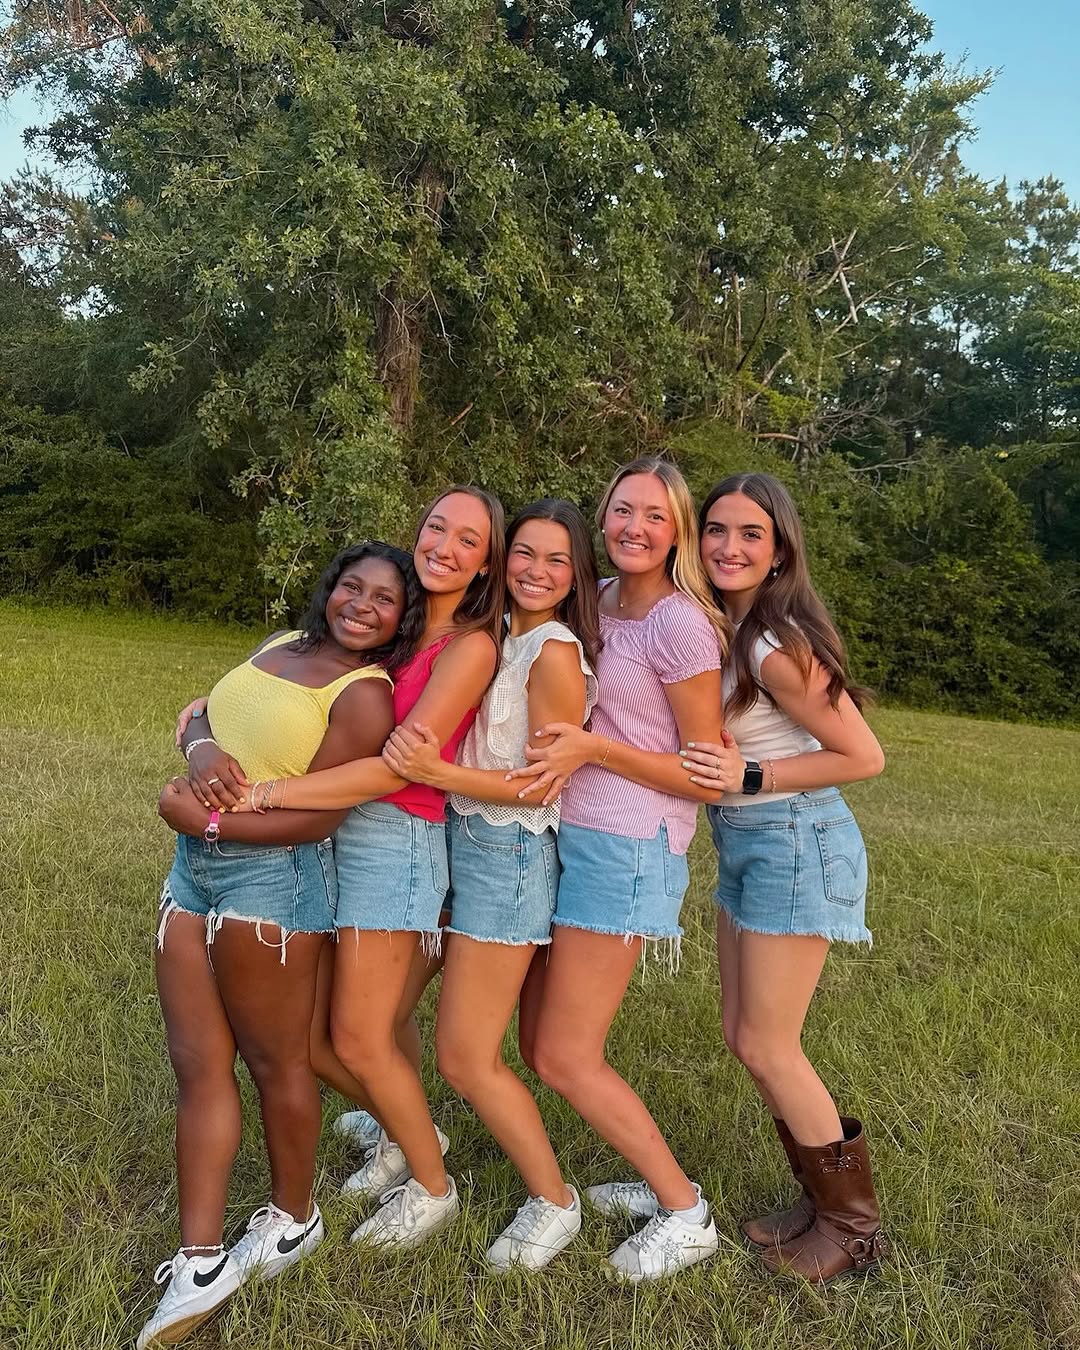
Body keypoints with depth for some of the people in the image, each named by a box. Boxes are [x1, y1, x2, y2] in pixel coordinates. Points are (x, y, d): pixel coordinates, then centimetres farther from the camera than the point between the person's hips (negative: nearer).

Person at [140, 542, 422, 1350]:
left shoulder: (365, 695, -13)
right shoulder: (280, 646, 11)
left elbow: (315, 817, -17)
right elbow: (208, 717, 16)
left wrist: (205, 823, -16)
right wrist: (201, 749, -3)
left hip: (271, 876, -7)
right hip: (194, 868, 8)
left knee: (274, 1061, 9)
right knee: (199, 1066, 9)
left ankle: (293, 1220, 33)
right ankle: (200, 1264, 19)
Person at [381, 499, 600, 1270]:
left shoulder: (555, 653, -18)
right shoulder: (498, 637, 7)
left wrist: (434, 771, -28)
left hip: (509, 854, -8)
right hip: (468, 842, 8)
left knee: (466, 1057, 1)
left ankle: (554, 1202, 23)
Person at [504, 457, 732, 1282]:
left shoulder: (679, 623, -13)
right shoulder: (603, 602, 10)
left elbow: (707, 776, -12)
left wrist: (592, 749, -20)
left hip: (626, 850, -8)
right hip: (570, 838, 8)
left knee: (566, 1059, 0)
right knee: (538, 1042, 14)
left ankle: (686, 1215, 20)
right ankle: (658, 1180, 32)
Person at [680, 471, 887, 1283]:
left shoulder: (776, 645, -20)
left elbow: (864, 757, -17)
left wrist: (751, 776, -21)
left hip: (795, 841, -8)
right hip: (745, 845, 9)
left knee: (766, 1047, 2)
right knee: (744, 1036, 15)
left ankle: (855, 1226, 23)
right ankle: (823, 1200, 33)